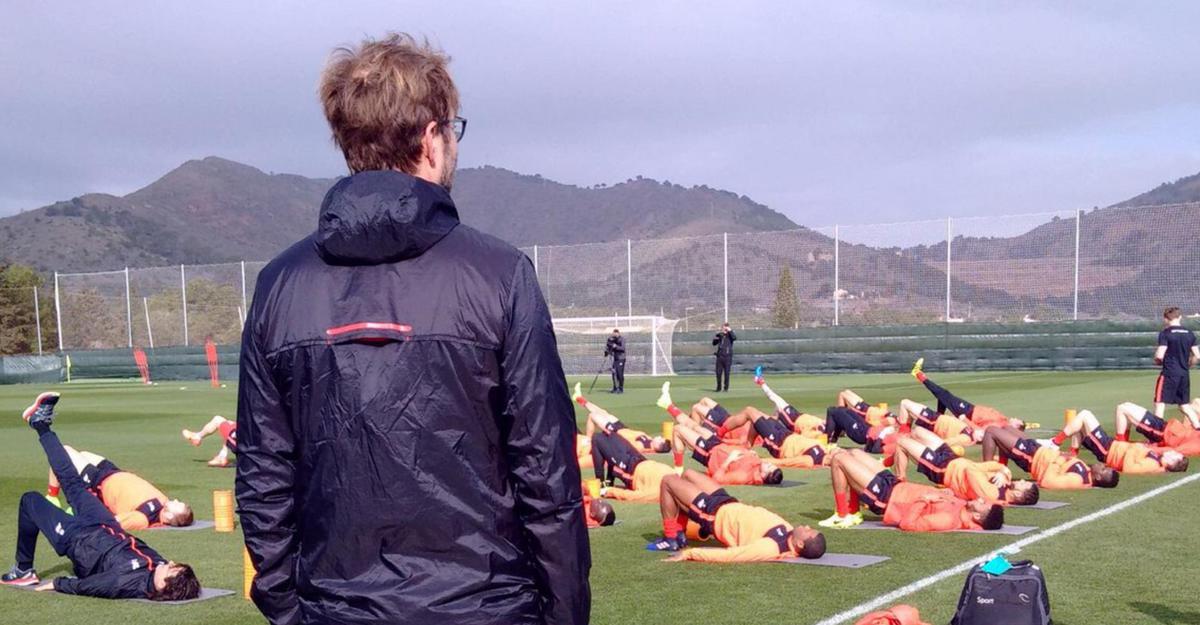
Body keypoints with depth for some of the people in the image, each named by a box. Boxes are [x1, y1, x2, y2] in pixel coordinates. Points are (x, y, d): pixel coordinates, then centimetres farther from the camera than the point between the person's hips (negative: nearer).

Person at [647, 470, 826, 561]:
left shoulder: (771, 549, -37)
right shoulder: (789, 532, -14)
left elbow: (727, 556, -37)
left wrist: (689, 553, -34)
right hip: (734, 508, 8)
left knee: (668, 481, -2)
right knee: (688, 475, 22)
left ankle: (671, 540, 12)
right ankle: (679, 535, 28)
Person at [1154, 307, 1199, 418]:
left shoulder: (1165, 333, -9)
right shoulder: (1189, 334, 9)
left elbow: (1159, 356, -16)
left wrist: (1157, 361, 6)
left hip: (1169, 373, -6)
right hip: (1185, 374, 6)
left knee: (1160, 403, -3)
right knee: (1184, 405, 16)